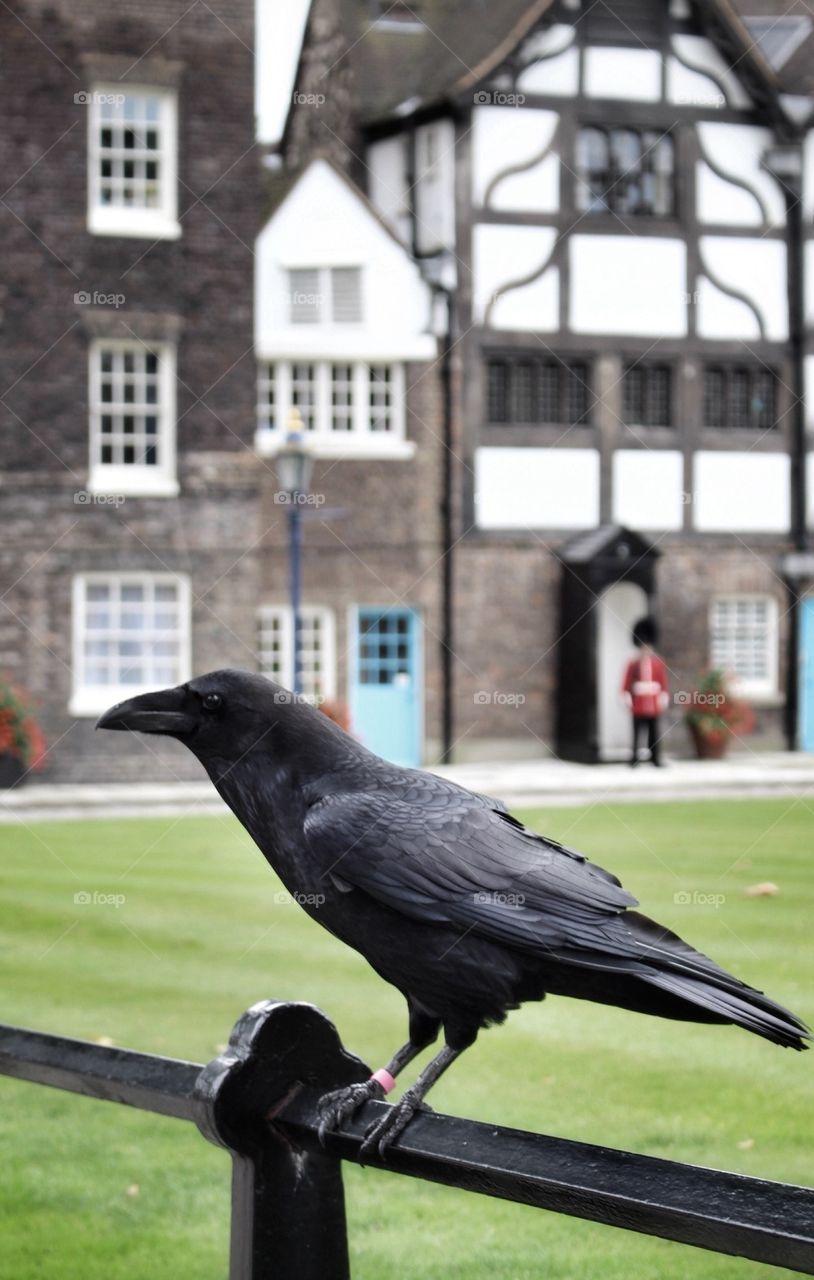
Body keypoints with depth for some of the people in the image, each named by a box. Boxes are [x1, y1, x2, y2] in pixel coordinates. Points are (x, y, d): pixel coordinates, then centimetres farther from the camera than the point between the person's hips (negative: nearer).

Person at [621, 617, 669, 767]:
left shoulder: (658, 663, 7)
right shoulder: (633, 664, 1)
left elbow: (664, 683, 7)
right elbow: (626, 684, -1)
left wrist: (664, 698, -3)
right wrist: (627, 698, -10)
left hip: (653, 703, 2)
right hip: (638, 705, -2)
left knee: (654, 732, 5)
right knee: (637, 732, -3)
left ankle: (655, 758, 10)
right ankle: (634, 759, 0)